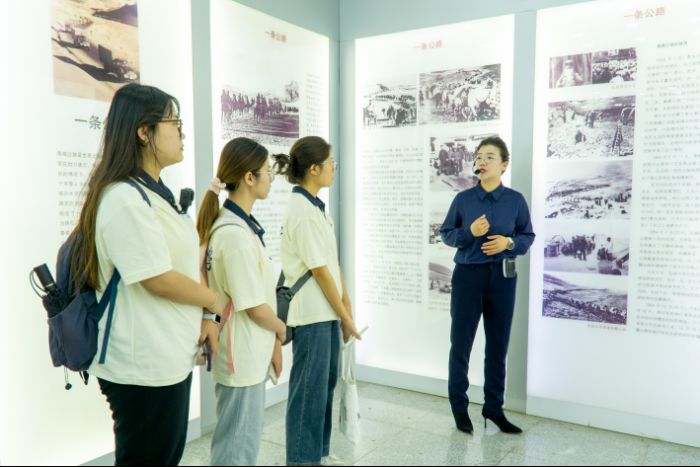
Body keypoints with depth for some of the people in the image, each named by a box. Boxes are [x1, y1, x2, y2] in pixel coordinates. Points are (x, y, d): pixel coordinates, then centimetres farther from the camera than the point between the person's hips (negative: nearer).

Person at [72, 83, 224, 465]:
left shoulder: (156, 193, 10)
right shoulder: (125, 199, -21)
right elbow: (159, 280, -24)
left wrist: (202, 318, 4)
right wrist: (215, 301, -7)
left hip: (169, 356, 9)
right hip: (143, 364, -9)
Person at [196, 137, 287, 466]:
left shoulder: (240, 225, 6)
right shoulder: (235, 233, -24)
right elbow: (254, 306, -21)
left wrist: (272, 342, 12)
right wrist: (281, 329, -1)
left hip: (249, 353, 9)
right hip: (242, 356, -9)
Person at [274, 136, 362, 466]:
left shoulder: (315, 206, 10)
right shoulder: (301, 211, -18)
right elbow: (320, 271, -18)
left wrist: (346, 303, 8)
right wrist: (346, 316, -11)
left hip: (327, 311, 9)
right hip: (312, 313, -9)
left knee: (325, 383, 19)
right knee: (310, 388, 4)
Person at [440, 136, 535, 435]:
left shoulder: (515, 200, 0)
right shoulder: (463, 199, -1)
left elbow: (528, 237, 7)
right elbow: (446, 234, 4)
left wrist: (509, 243, -13)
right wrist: (470, 233, -15)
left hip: (502, 278, 1)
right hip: (468, 275, -1)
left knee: (498, 345, 10)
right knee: (461, 344, 5)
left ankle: (494, 407, 25)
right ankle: (459, 406, 21)